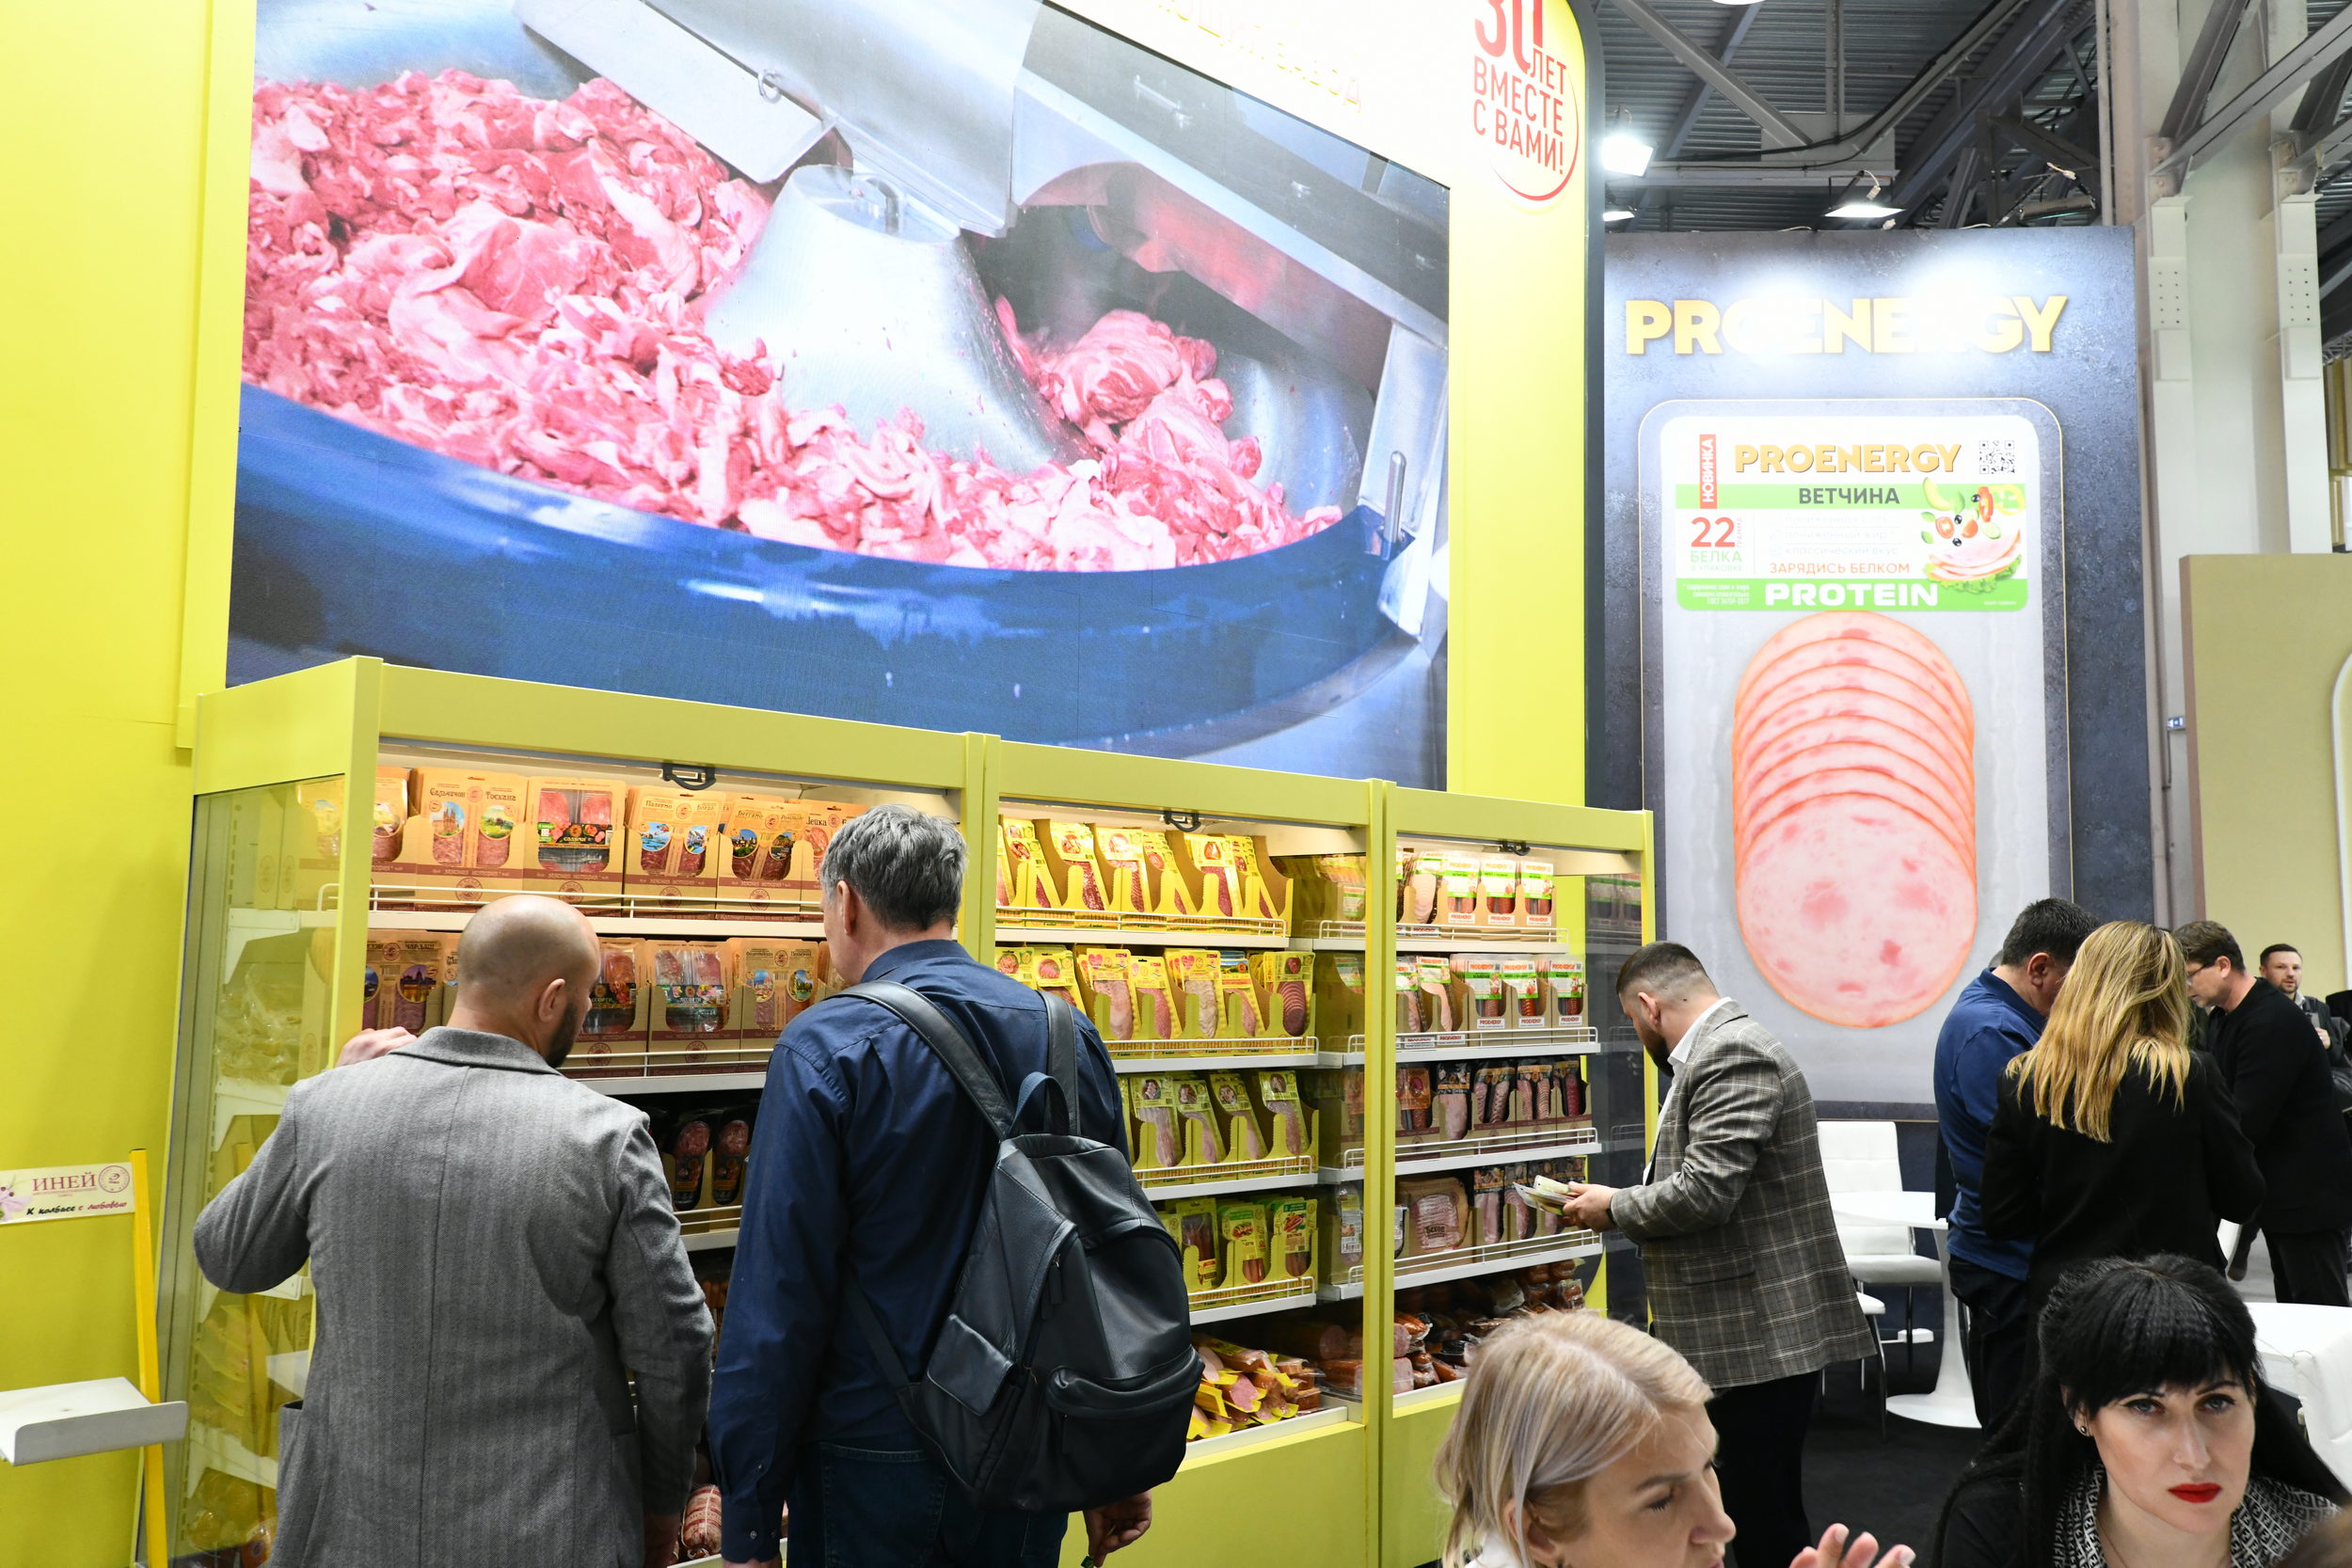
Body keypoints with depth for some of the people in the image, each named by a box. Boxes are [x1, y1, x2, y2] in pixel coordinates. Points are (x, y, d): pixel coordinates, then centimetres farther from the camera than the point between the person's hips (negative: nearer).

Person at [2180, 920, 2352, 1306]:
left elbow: (2247, 1121, -26)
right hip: (2279, 1186, 10)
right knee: (2291, 1303, 15)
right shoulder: (2228, 1014, 7)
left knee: (2321, 1306, -4)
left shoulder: (2272, 1022, -24)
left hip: (2308, 1190, -10)